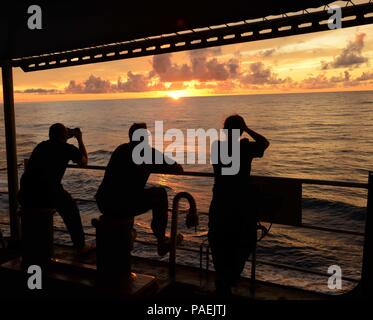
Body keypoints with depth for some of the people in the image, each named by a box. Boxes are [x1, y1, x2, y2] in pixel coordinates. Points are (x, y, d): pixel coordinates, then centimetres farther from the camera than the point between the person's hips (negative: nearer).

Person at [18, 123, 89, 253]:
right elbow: (84, 162, 23)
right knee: (70, 208, 23)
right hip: (48, 195, -5)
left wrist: (66, 137, 45)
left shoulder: (41, 145, 21)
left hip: (25, 197, 5)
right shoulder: (67, 148, 6)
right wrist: (80, 140, 32)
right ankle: (80, 247, 26)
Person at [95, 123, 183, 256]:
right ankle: (161, 242, 22)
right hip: (125, 207, -6)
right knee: (160, 193, 16)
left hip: (103, 205, 6)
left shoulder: (120, 149, 16)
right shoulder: (149, 152, -1)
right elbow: (178, 169, 4)